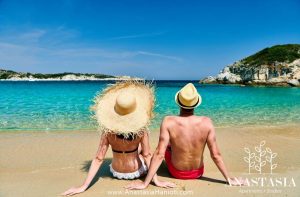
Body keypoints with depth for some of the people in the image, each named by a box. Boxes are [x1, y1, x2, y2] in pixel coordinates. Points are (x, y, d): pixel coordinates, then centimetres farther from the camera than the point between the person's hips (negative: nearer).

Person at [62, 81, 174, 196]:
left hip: (116, 172, 2)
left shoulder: (107, 132, -23)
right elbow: (147, 156, -21)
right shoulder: (141, 130, -26)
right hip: (136, 172, -2)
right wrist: (156, 181, -11)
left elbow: (98, 159, -22)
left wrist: (84, 186, -16)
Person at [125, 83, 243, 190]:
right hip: (198, 173, 2)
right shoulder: (206, 122, -22)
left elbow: (159, 154, -26)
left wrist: (145, 183, -19)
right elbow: (216, 155, -17)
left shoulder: (168, 122, -26)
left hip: (176, 173, -1)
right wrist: (229, 179, -3)